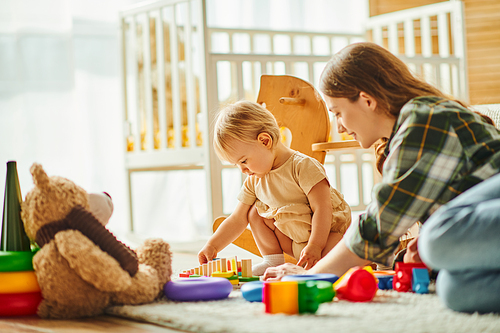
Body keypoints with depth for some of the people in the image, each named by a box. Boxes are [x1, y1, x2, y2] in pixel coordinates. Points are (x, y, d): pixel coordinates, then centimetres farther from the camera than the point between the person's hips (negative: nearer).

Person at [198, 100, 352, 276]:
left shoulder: (303, 166, -18)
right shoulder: (254, 181, 3)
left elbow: (322, 208, -23)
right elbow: (237, 220, 9)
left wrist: (315, 246, -31)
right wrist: (212, 246, -1)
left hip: (328, 232, -8)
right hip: (296, 243, 8)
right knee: (256, 212, 1)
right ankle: (273, 262, 4)